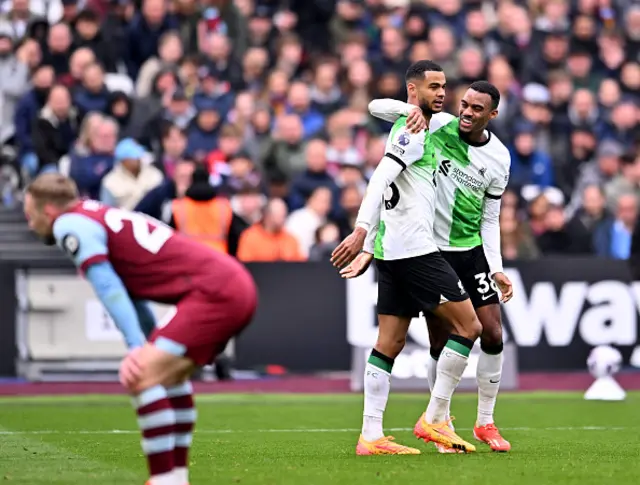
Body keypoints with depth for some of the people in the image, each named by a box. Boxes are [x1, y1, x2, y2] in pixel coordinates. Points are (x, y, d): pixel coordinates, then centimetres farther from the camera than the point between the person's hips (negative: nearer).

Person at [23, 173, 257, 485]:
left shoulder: (70, 225, -4)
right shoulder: (100, 217, 23)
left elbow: (109, 289, -13)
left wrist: (137, 346, -15)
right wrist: (152, 348, 20)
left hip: (214, 293, -10)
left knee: (142, 378, -16)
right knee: (169, 374, 26)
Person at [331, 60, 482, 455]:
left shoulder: (409, 129, 22)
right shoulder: (415, 130, -10)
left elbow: (385, 189, 24)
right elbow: (379, 180, -21)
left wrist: (368, 249, 25)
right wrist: (362, 232, -30)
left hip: (393, 251, 10)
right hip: (415, 249, -10)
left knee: (390, 343, 6)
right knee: (468, 326, -6)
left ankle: (371, 436, 3)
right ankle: (435, 419, -3)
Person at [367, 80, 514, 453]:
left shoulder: (499, 159, -1)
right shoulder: (437, 126, -7)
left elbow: (490, 219, 6)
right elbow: (376, 107, -7)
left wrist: (496, 269, -4)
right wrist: (410, 110, -28)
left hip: (473, 250, 2)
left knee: (493, 335, -3)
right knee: (441, 344, -1)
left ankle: (486, 422, 14)